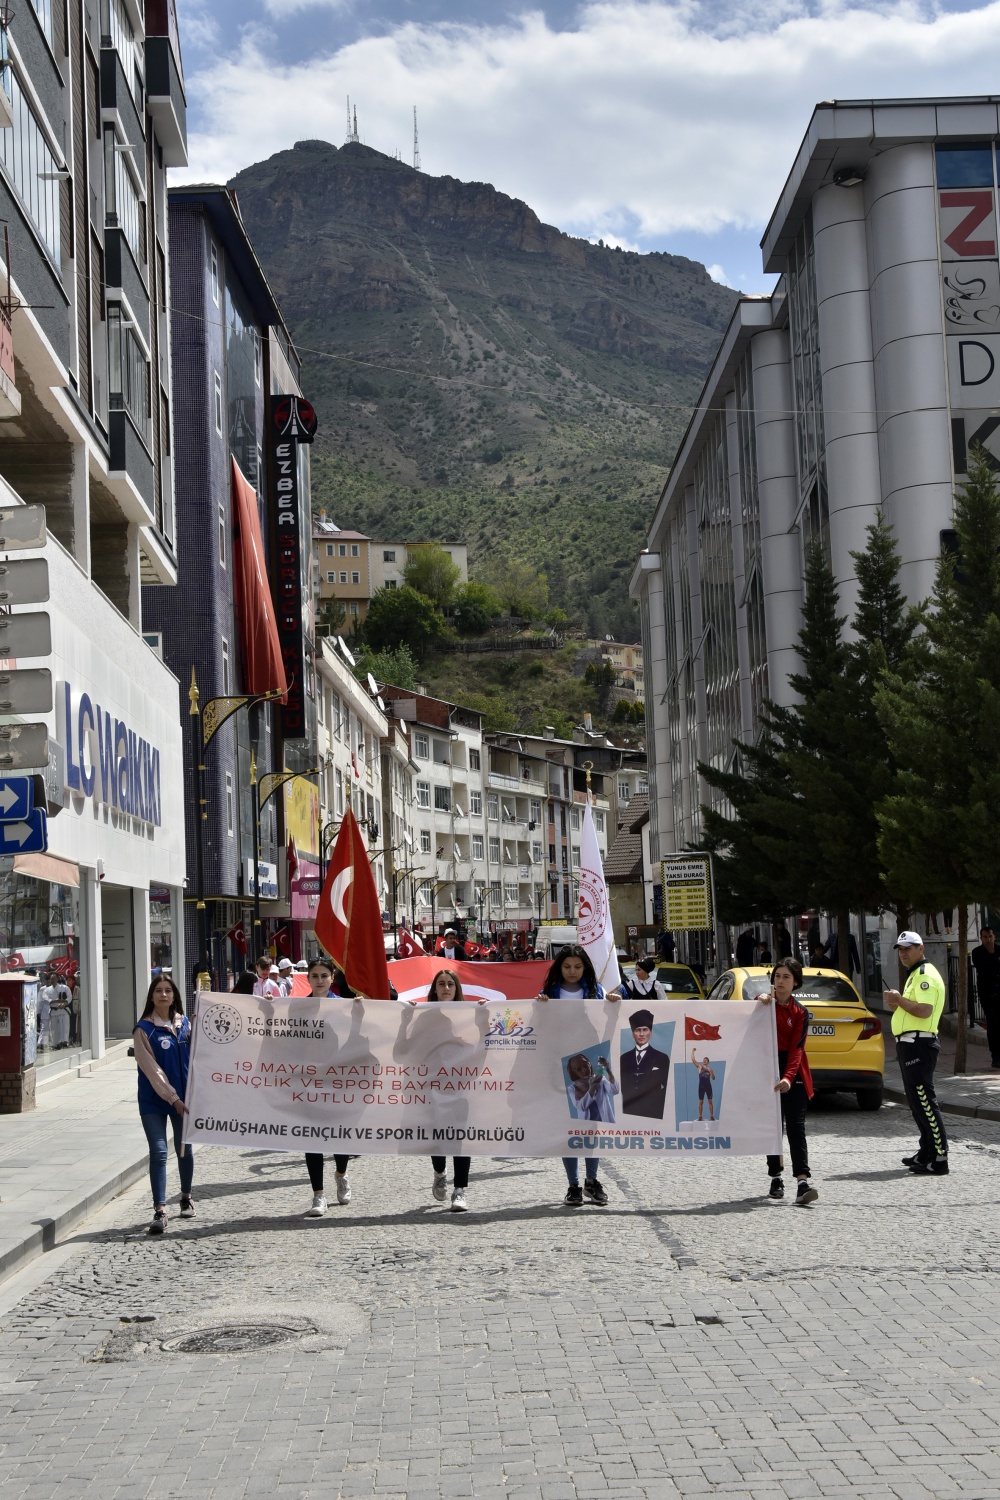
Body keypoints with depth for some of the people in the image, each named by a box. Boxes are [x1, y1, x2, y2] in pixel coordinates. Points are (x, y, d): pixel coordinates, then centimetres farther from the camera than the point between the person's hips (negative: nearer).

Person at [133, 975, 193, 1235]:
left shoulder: (185, 1024, 6)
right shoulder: (144, 1029, -7)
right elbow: (152, 1069, -12)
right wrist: (173, 1098, -16)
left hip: (184, 1096, 4)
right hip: (154, 1100, -4)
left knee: (184, 1150, 15)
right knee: (159, 1152, -12)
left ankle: (186, 1197, 36)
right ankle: (160, 1211, -11)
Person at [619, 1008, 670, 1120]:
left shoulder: (662, 1059, 4)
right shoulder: (624, 1059, 13)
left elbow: (665, 1091, 0)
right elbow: (622, 1087, 8)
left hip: (652, 1114, -2)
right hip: (628, 1113, 2)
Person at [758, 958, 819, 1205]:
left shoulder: (800, 1012, 2)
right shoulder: (765, 1004, 5)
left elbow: (797, 1047, -9)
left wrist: (789, 1076, -24)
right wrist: (761, 1004, -20)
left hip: (793, 1075, -1)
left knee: (796, 1127, -8)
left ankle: (803, 1181, -16)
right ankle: (776, 1178, 16)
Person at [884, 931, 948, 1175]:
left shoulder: (926, 975, -12)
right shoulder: (915, 975, 21)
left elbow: (924, 1010, -25)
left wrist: (899, 1000, -14)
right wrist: (896, 1005, 8)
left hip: (918, 1044, -11)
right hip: (910, 1044, 11)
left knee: (924, 1101, -12)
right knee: (916, 1101, 15)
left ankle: (939, 1160, -13)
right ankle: (927, 1153, 22)